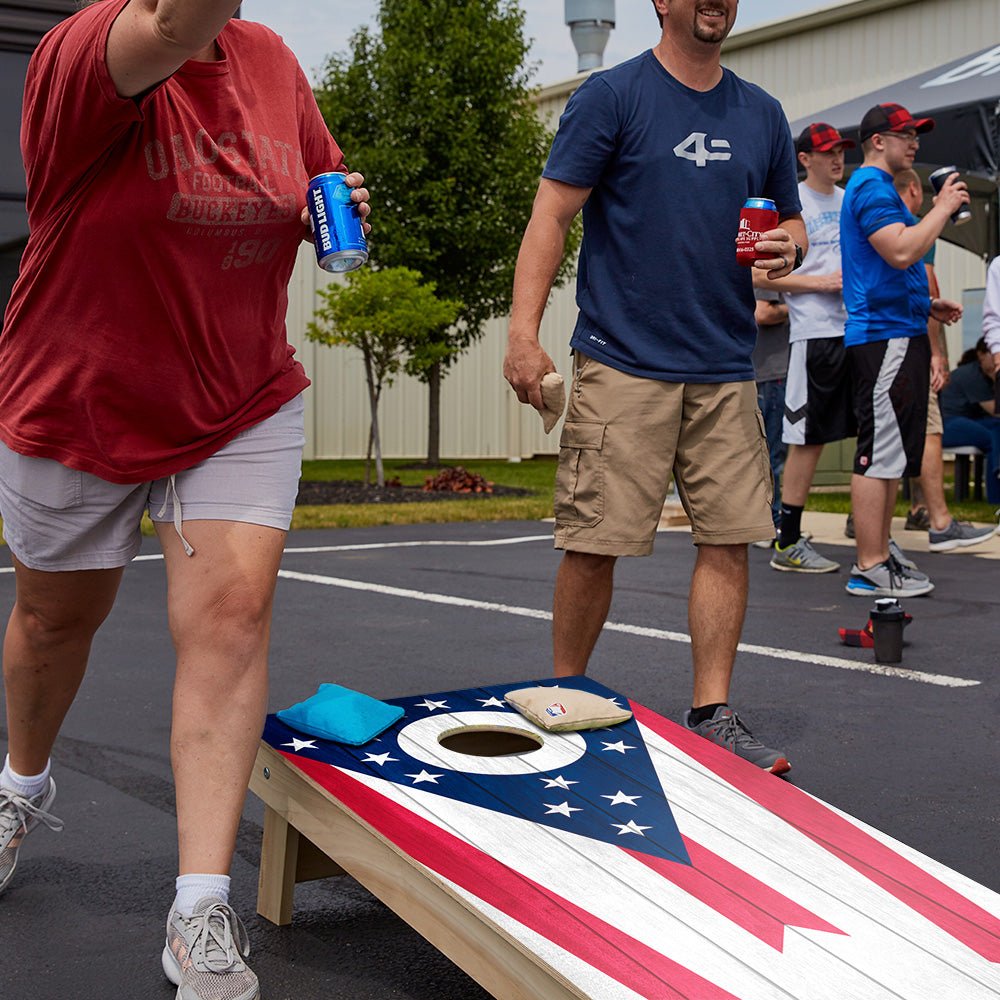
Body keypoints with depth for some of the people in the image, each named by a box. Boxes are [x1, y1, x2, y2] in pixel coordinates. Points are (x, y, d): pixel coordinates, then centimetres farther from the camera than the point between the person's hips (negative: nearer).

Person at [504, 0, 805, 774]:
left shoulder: (761, 113, 16)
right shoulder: (612, 95, 0)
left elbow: (791, 218, 24)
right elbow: (552, 216, -5)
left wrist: (787, 245, -1)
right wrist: (524, 333, -16)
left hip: (725, 369, 5)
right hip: (623, 363, -5)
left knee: (731, 538, 1)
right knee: (594, 545, -3)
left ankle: (712, 715, 12)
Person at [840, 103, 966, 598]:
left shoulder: (876, 187, 23)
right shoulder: (872, 186, -11)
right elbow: (901, 251, -24)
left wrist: (928, 304, 21)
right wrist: (943, 207, -13)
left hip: (898, 335, 11)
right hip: (884, 337, -11)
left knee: (890, 455, 12)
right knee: (879, 455, -10)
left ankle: (879, 558, 18)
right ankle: (870, 569, -7)